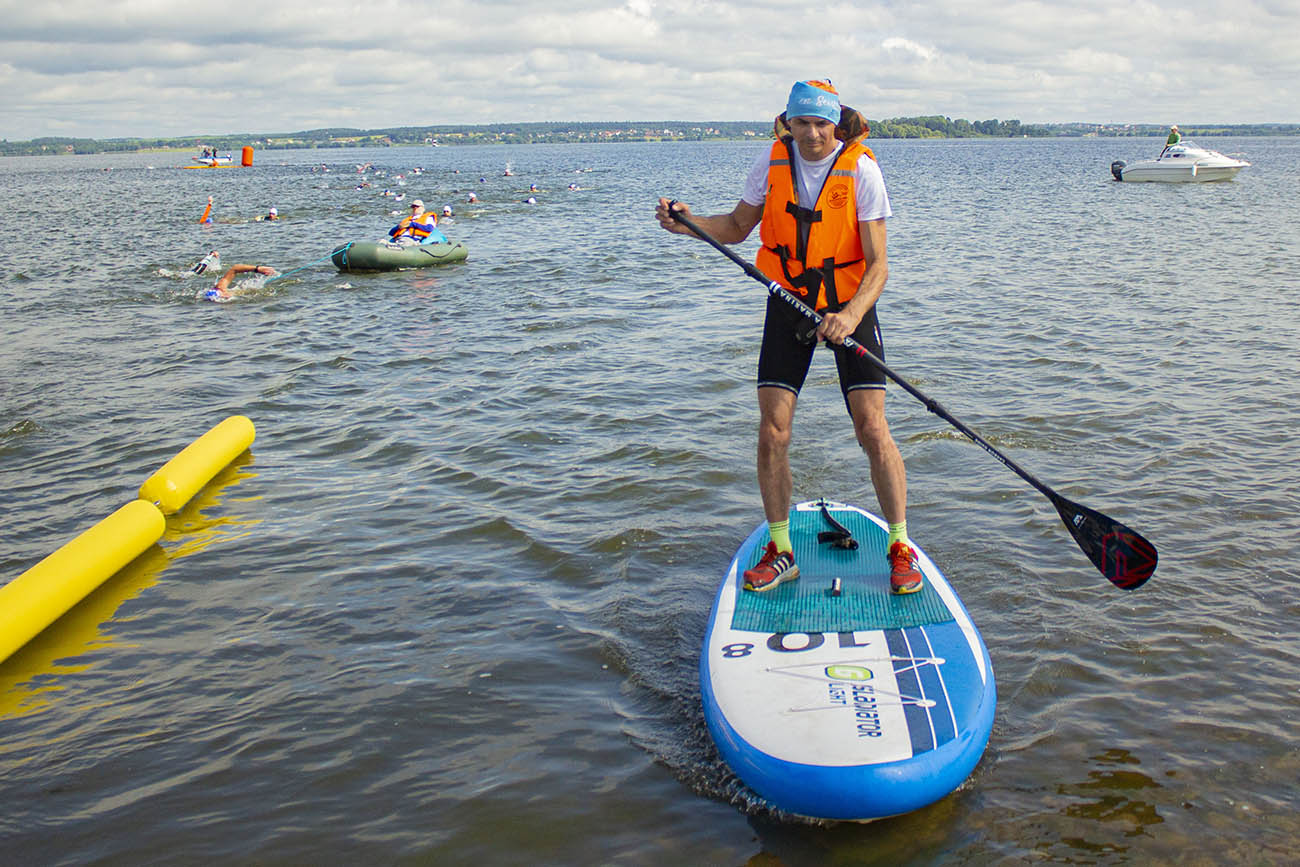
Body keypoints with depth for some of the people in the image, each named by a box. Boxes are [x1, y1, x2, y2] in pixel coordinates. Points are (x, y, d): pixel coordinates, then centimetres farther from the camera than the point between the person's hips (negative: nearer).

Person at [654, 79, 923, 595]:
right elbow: (738, 227, 8)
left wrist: (851, 316, -35)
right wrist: (687, 223, -10)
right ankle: (780, 552, 13)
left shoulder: (860, 170, -15)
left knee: (872, 430, -9)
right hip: (788, 302, 3)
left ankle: (900, 547, 9)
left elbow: (878, 265, -18)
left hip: (849, 304, -3)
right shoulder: (773, 162, -5)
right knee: (772, 432, -3)